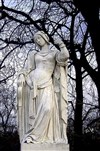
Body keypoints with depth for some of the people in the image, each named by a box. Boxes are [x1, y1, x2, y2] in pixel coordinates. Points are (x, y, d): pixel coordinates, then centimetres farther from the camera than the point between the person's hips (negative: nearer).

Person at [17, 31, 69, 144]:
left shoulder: (55, 53, 15)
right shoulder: (33, 54, 19)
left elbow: (65, 57, -7)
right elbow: (27, 69, 9)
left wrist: (61, 44, 3)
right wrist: (21, 76, -9)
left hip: (47, 84, -2)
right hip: (33, 83, 2)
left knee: (47, 108, -21)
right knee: (33, 111, -6)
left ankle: (32, 135, -19)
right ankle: (32, 136, -4)